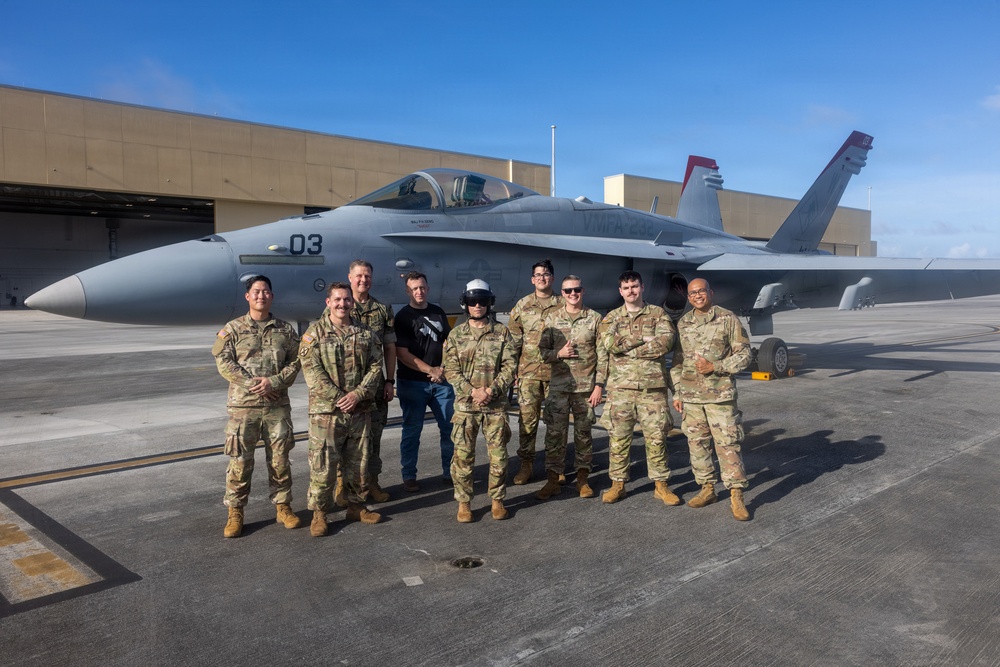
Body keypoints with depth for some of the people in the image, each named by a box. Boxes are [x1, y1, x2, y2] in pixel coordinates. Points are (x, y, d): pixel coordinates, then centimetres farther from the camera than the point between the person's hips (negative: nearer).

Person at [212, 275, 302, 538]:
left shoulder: (285, 330, 8)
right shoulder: (233, 329, 3)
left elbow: (295, 361, 4)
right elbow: (224, 362, -4)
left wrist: (274, 382, -12)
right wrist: (251, 384, -14)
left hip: (277, 404, 2)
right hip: (243, 405, -1)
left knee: (280, 458, 8)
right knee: (240, 460, 2)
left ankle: (283, 506, 22)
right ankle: (235, 512, 15)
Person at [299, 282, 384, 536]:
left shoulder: (366, 333, 8)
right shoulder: (315, 333, -2)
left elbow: (375, 367, 3)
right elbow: (312, 371, -9)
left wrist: (358, 394, -12)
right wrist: (338, 398, -16)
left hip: (360, 410, 4)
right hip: (326, 410, -3)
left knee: (358, 462, 13)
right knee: (322, 464, -1)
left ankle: (356, 506, 28)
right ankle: (319, 513, 13)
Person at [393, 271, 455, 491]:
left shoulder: (438, 313, 11)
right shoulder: (402, 317, -4)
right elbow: (402, 353, -10)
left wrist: (443, 368, -2)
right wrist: (430, 370, -14)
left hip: (441, 381, 4)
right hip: (413, 383, -4)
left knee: (451, 427, 6)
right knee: (412, 431, 3)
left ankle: (449, 472, 19)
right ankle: (409, 477, 15)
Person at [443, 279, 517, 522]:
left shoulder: (501, 332, 4)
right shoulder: (456, 334, 4)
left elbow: (510, 366, -1)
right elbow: (451, 369, -1)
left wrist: (491, 391, -13)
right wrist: (472, 391, -14)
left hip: (496, 405, 0)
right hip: (465, 404, 0)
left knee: (498, 455, 5)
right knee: (462, 455, 2)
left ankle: (498, 500, 21)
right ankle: (463, 501, 16)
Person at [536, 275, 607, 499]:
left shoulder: (594, 319, 1)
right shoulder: (552, 318, 4)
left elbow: (602, 354, 0)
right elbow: (543, 349, 6)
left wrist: (599, 384, -5)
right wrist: (559, 354, -14)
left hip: (586, 386, 0)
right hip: (558, 385, 1)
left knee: (583, 432, 8)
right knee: (555, 433, 2)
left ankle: (582, 478, 20)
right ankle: (552, 480, 10)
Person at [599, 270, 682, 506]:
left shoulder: (658, 314, 6)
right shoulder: (611, 317, 9)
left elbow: (665, 342, -12)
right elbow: (610, 342, -11)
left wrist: (629, 349, -12)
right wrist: (643, 339, -13)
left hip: (653, 386, -1)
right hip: (620, 387, 1)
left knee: (656, 437, 5)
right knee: (618, 437, 5)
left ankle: (661, 484, 18)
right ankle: (618, 484, 17)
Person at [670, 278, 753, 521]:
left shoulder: (728, 319, -2)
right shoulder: (683, 323, 10)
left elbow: (743, 354, -3)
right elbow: (677, 361, 13)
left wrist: (715, 366, -14)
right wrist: (677, 393, 9)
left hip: (720, 394, -4)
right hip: (690, 395, 5)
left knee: (727, 444, -4)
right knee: (697, 443, 10)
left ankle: (737, 495, 4)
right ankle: (707, 489, 23)